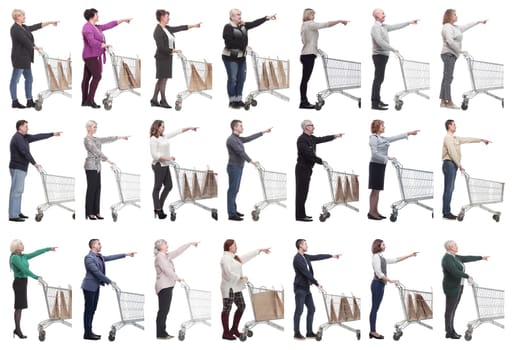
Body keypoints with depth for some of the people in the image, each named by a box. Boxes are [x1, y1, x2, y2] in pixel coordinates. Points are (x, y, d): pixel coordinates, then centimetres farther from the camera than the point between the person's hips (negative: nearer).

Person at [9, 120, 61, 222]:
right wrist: (34, 163, -17)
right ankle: (13, 215, -12)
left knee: (19, 191, 12)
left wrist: (53, 134, 19)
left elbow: (37, 137, 18)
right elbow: (25, 152, -20)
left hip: (21, 168, 10)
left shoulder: (24, 137, 15)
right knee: (16, 191, -11)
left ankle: (17, 213, 16)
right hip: (17, 168, -10)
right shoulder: (18, 138, -14)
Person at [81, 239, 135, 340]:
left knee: (92, 310, 11)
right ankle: (87, 333, -2)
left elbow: (110, 257, 19)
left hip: (96, 286, 9)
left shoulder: (99, 256, 10)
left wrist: (126, 254, 19)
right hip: (90, 286, -9)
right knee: (88, 310, -5)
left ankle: (89, 331, 15)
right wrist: (109, 281, -17)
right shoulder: (89, 258, -18)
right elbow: (97, 272, -21)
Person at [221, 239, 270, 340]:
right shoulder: (225, 258, -14)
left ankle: (234, 329, 23)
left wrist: (260, 250, 26)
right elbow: (229, 273, -22)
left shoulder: (235, 257, 14)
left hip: (236, 288, 10)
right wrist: (241, 277, -12)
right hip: (229, 287, -10)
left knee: (241, 306, 12)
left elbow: (247, 256, 23)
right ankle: (226, 333, 5)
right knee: (227, 309, -2)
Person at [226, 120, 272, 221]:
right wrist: (250, 161, -20)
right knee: (232, 191, -8)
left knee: (235, 190, 14)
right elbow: (240, 152, -23)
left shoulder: (237, 138, 14)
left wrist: (263, 132, 21)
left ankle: (233, 211, 21)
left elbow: (249, 138, 20)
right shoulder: (231, 139, -18)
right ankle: (231, 214, -6)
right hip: (234, 168, -10)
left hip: (238, 168, 10)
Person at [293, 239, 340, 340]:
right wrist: (317, 283, -13)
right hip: (300, 288, -9)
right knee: (299, 311, -5)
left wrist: (332, 256, 19)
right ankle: (297, 333, 2)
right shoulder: (297, 259, -17)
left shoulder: (305, 257, 10)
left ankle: (309, 332, 12)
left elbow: (317, 257, 18)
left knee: (311, 309, 8)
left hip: (306, 288, 9)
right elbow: (306, 273, -19)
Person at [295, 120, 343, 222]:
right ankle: (300, 215, -5)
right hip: (302, 168, -10)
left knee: (303, 192, 13)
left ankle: (301, 214, 18)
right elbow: (308, 154, -23)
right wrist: (321, 161, -17)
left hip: (307, 168, 10)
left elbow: (321, 139, 26)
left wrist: (335, 136, 28)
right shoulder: (302, 139, -18)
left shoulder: (311, 138, 11)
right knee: (301, 192, -7)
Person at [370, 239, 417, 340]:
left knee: (375, 308, 8)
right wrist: (390, 280, -15)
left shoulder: (382, 258, 16)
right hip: (377, 284, -9)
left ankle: (373, 332, 10)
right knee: (375, 308, -6)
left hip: (380, 284, 9)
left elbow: (396, 260, 20)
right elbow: (378, 273, -18)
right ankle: (373, 332, -4)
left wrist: (410, 255, 19)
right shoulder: (376, 257, -11)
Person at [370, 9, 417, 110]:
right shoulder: (375, 27, -14)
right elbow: (380, 42, -24)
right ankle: (375, 103, -14)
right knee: (378, 79, -12)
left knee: (379, 79, 12)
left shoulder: (383, 26, 14)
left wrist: (409, 22, 25)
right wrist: (393, 49, -23)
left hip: (383, 55, 10)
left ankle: (377, 100, 18)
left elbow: (395, 26, 23)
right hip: (379, 55, -10)